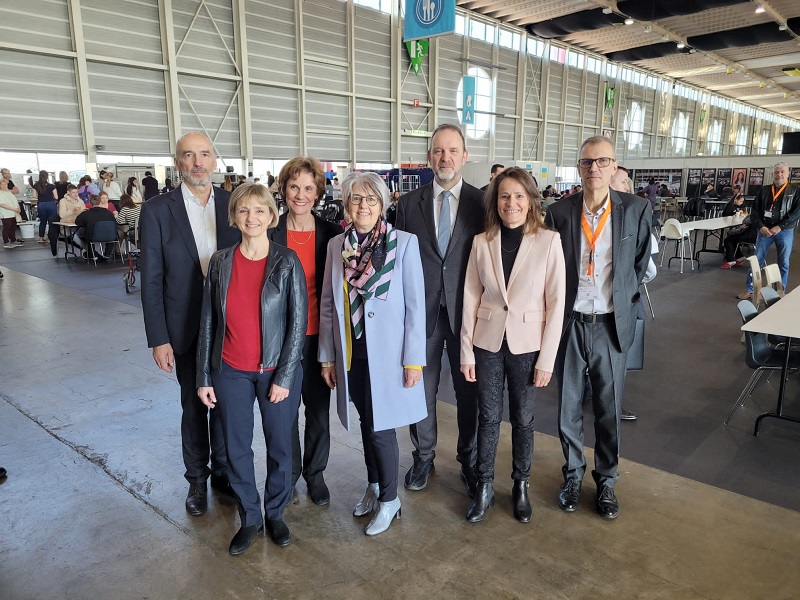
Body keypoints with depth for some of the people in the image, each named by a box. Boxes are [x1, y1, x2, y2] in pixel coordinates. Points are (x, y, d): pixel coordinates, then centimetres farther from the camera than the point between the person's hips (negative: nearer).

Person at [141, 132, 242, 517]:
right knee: (193, 406, 13)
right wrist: (158, 338, -8)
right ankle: (197, 479, 33)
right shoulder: (157, 210, -7)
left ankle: (223, 471, 35)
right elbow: (151, 280, -6)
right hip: (186, 329, -1)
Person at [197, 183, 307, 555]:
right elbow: (208, 321, 3)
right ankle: (249, 518, 32)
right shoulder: (220, 262, -1)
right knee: (236, 448, 11)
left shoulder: (287, 262, -8)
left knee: (279, 446, 11)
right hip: (230, 372, 2)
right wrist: (203, 377, 2)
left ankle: (276, 513, 34)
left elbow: (298, 320, -8)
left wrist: (284, 377, -11)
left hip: (277, 371, -2)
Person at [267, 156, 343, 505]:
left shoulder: (331, 234, -2)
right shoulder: (269, 232, -3)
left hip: (318, 334, 1)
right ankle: (288, 471, 33)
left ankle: (315, 472, 32)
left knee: (318, 407, 12)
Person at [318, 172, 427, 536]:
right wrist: (327, 356, 8)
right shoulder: (337, 245, 3)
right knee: (366, 423, 16)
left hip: (387, 352, -4)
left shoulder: (404, 243, -8)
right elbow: (328, 304, 7)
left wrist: (414, 359, -10)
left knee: (381, 427, 2)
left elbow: (416, 304, -8)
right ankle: (373, 487, 37)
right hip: (351, 352, 4)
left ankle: (389, 500, 24)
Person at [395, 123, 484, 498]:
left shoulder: (481, 202, 0)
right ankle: (423, 458, 33)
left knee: (468, 391, 10)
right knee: (421, 389, 12)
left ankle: (469, 461, 31)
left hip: (465, 312, -1)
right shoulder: (409, 204, 3)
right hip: (421, 311, 1)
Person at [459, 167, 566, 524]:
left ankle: (520, 487, 34)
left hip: (527, 346, -1)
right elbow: (471, 297, 1)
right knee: (488, 418, 12)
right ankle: (484, 488, 29)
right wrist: (466, 351, 0)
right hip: (488, 344, 2)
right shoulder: (482, 242, -2)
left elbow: (556, 303, -7)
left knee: (523, 419, 13)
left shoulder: (548, 241, -8)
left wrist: (547, 359, -9)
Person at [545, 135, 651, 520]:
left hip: (611, 326, 0)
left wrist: (623, 299, 8)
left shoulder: (636, 209, -4)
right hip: (570, 324, 0)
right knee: (568, 406, 12)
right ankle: (573, 474, 33)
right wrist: (558, 309, 4)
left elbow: (640, 263, 9)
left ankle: (606, 479, 33)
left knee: (609, 408, 12)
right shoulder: (559, 212, -4)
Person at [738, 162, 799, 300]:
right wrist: (761, 227, -11)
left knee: (783, 263, 5)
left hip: (785, 232, -1)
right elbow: (755, 211, 4)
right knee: (756, 261, 2)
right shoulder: (764, 190, 6)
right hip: (764, 230, 2)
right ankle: (750, 290, 9)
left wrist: (780, 227, -16)